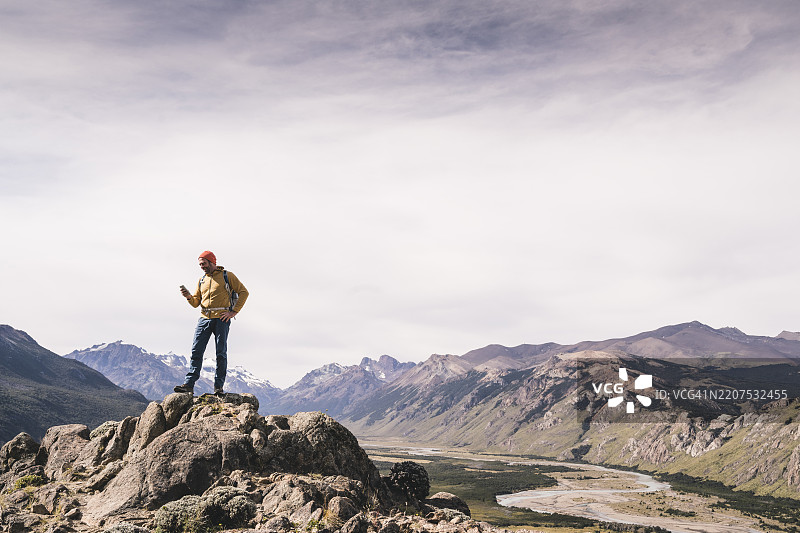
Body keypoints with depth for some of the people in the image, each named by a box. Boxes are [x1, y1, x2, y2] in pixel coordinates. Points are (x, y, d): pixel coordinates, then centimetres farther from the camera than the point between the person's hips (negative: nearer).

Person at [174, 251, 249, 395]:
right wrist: (189, 296, -5)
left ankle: (219, 386, 3)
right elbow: (196, 302, 18)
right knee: (196, 351, -5)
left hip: (221, 318, -4)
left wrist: (234, 311, -7)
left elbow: (244, 292, 0)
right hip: (204, 318, 4)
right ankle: (189, 384, -7)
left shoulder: (227, 276, 4)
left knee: (221, 353, -2)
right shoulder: (201, 280, 19)